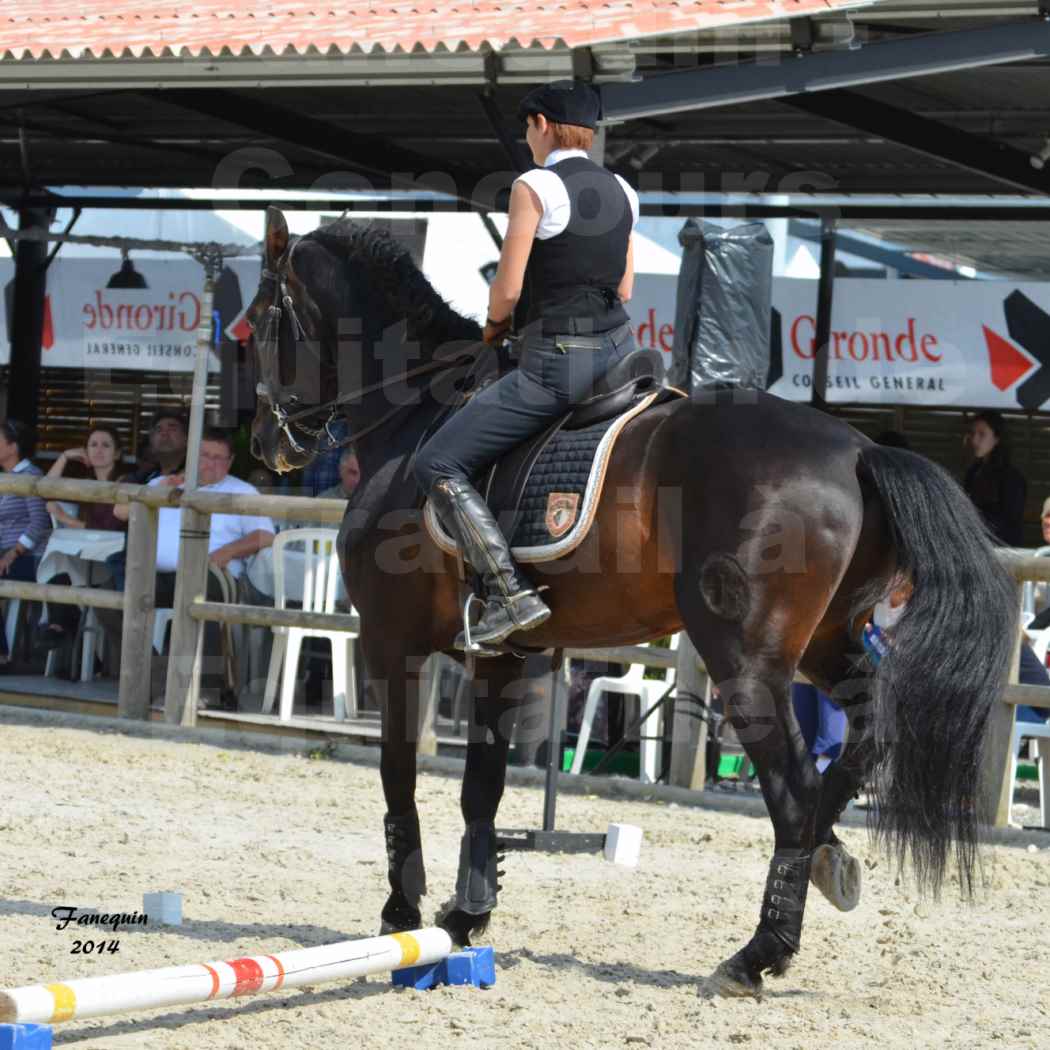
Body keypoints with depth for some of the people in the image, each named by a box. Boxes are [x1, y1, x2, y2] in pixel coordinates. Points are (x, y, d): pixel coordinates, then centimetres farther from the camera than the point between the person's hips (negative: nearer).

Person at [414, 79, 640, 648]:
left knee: (436, 466, -3)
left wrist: (495, 324, 8)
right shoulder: (622, 191, 8)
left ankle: (510, 595, -14)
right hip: (617, 349, 7)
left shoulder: (535, 186, -12)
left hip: (553, 366, -7)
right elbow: (623, 288, 14)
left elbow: (508, 287, -12)